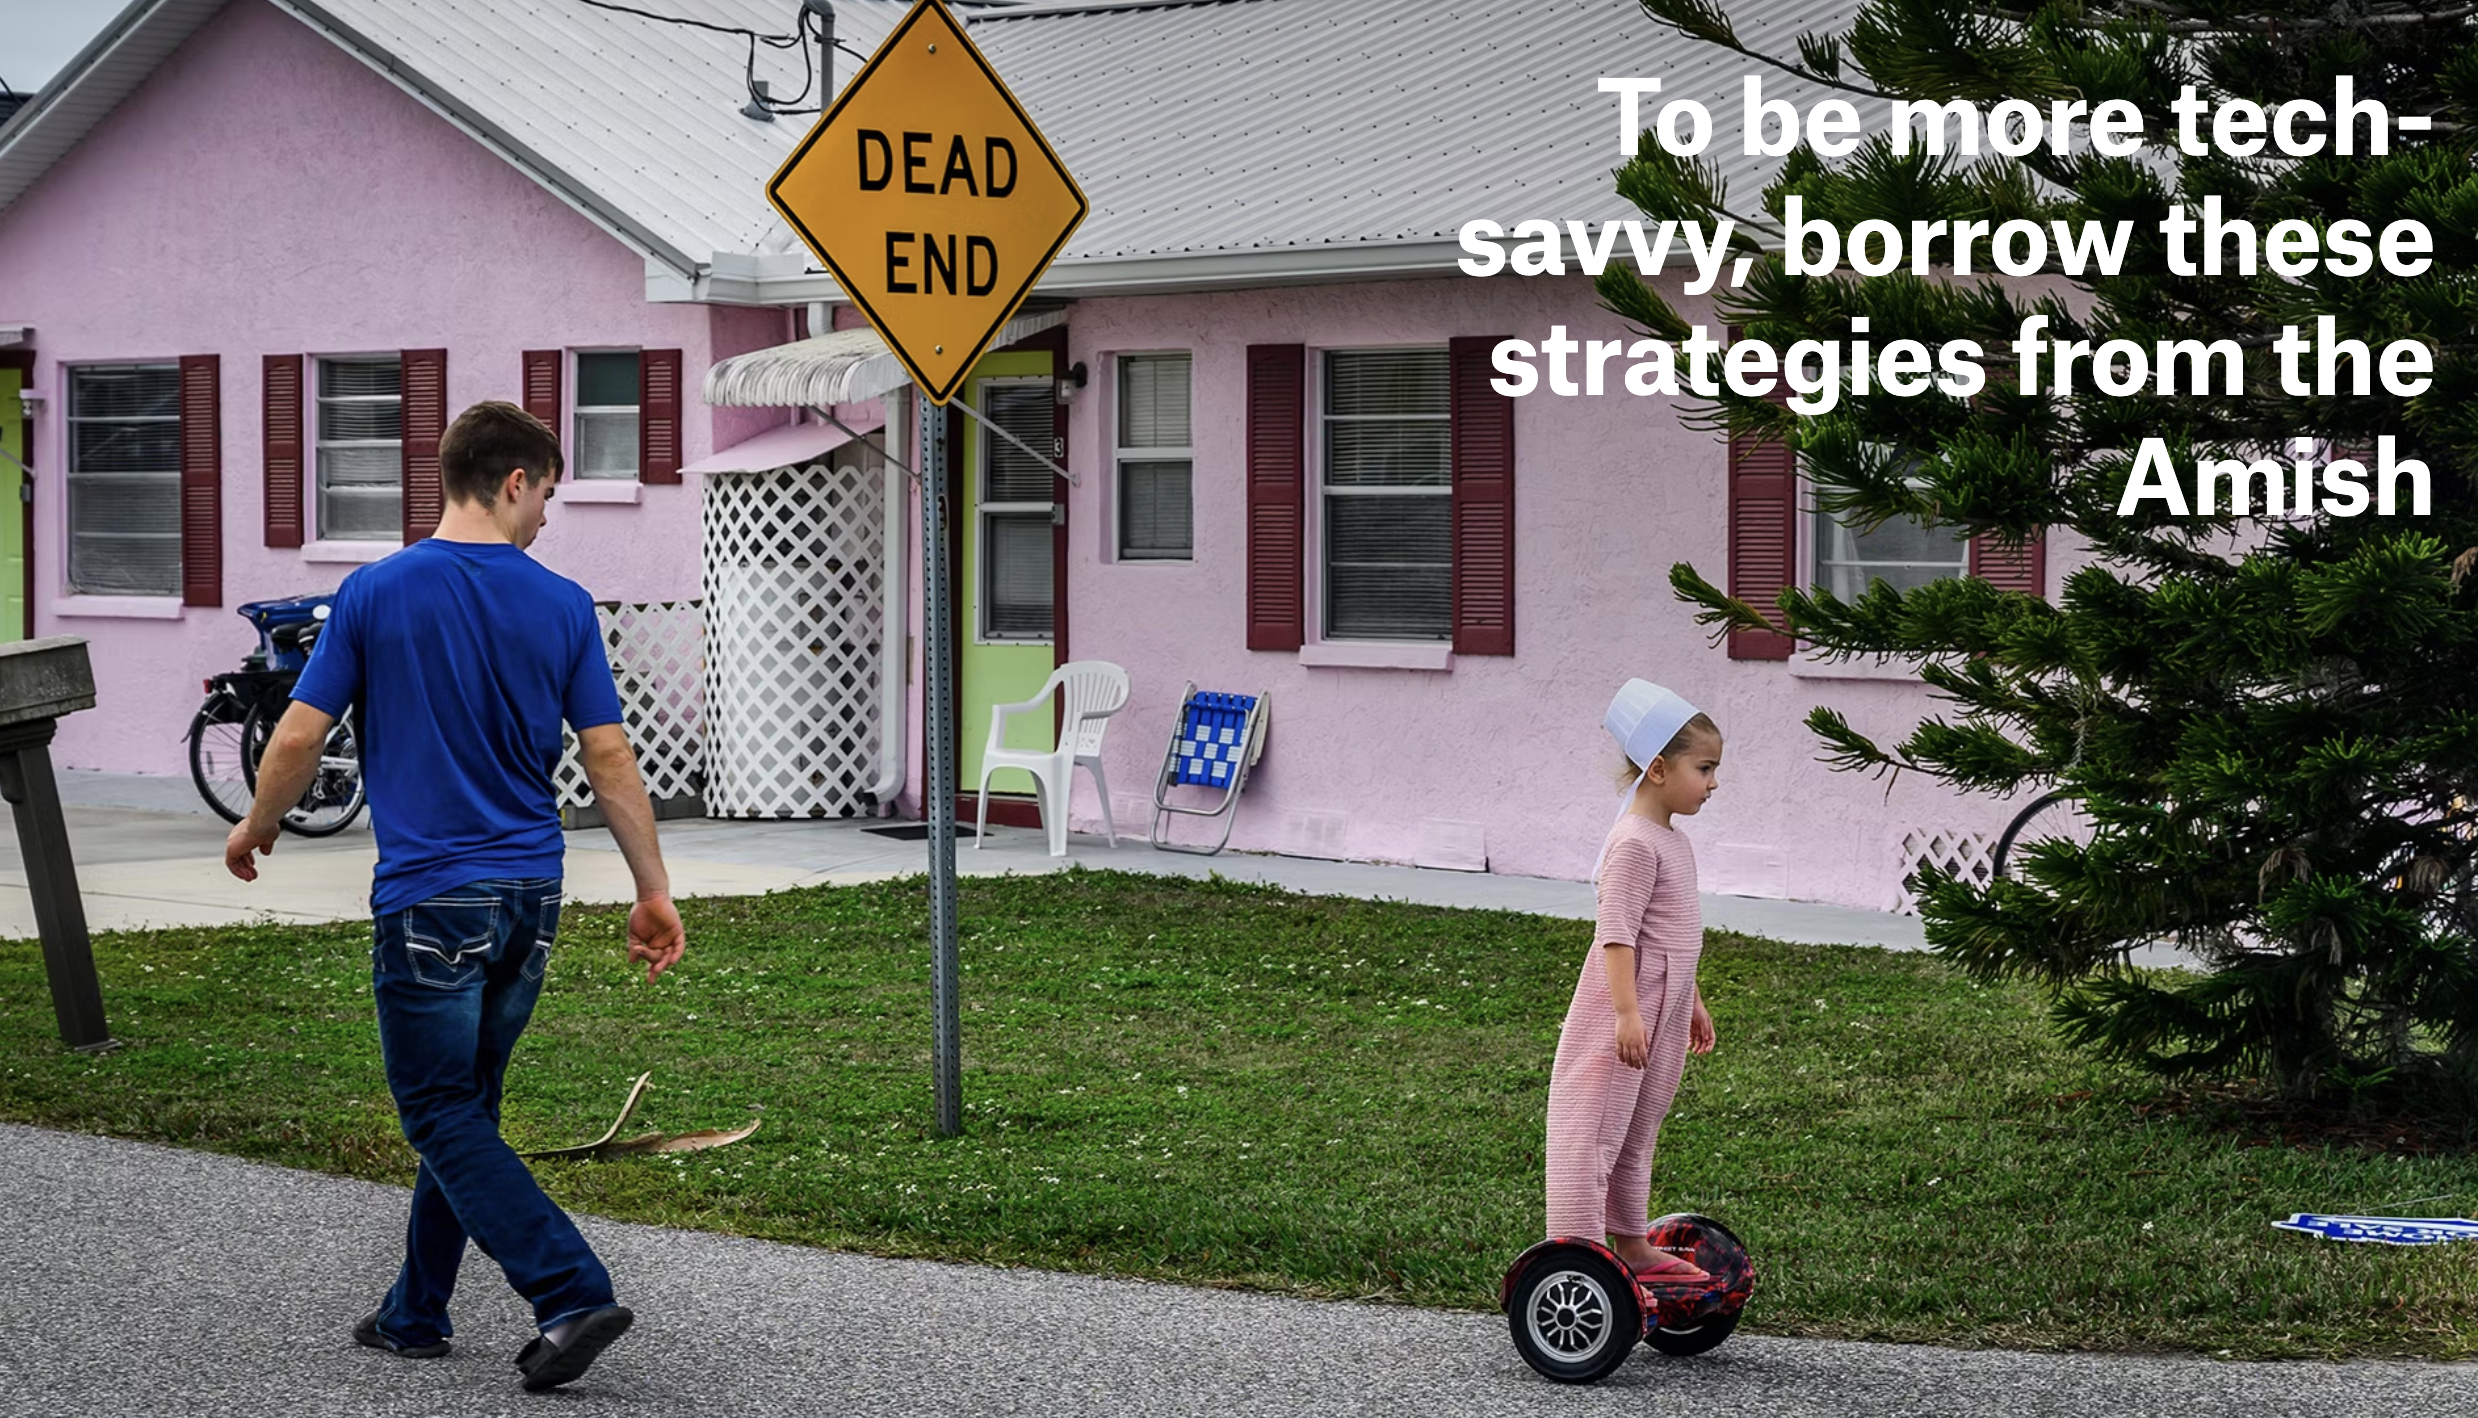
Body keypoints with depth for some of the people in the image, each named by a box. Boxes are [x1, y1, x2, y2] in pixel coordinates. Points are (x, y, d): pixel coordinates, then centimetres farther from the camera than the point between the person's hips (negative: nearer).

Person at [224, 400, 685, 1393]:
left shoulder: (375, 592, -6)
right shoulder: (562, 605, 0)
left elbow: (299, 736, -5)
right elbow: (609, 759, 0)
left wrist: (256, 828, 14)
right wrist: (653, 891, 8)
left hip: (429, 898, -4)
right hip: (531, 894, 4)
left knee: (443, 1115, 0)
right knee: (466, 1105, 17)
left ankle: (572, 1294, -14)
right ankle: (417, 1312, 25)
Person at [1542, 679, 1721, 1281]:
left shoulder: (1673, 842, 14)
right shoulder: (1635, 843, -17)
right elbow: (1616, 934, -23)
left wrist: (1691, 1003, 29)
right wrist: (1628, 1013, -29)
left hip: (1660, 1013, 10)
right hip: (1622, 1013, -10)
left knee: (1636, 1132, 18)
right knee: (1594, 1127, -8)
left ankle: (1631, 1244, 27)